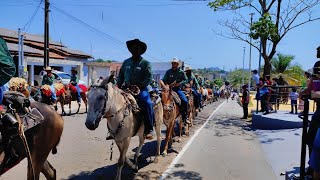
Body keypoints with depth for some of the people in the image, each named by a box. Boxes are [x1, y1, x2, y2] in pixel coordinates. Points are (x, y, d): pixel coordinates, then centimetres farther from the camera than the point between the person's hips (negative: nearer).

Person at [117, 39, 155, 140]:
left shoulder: (146, 63, 2)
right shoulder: (126, 62, 15)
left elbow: (148, 78, -7)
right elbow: (120, 76, 19)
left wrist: (138, 86, -19)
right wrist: (118, 87, 3)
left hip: (141, 89, -4)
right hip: (126, 88, 4)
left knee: (147, 104, -28)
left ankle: (149, 130, -17)